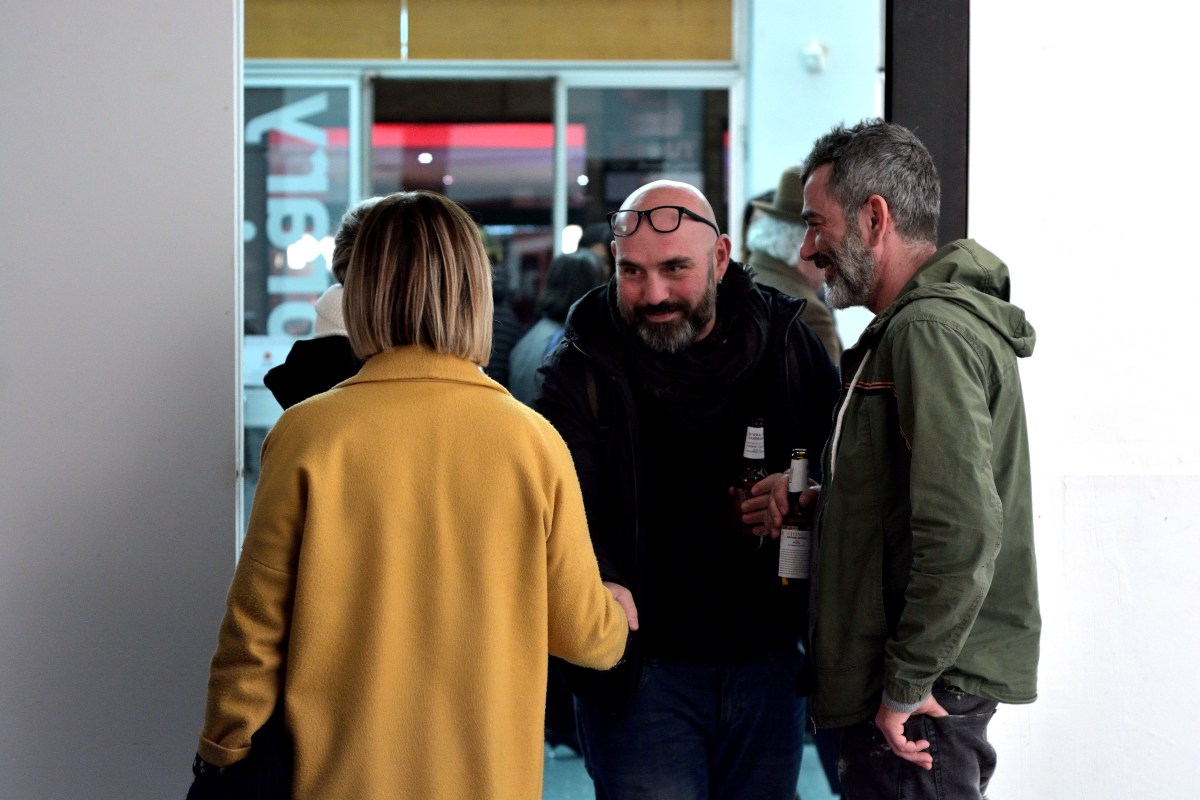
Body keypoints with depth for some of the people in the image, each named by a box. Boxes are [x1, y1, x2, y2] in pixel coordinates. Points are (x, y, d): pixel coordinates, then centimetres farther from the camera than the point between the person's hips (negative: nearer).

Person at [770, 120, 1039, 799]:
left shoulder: (931, 331, -16)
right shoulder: (917, 324, 18)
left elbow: (964, 532, -25)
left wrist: (907, 685, -20)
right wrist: (816, 500, 8)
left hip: (923, 698, -10)